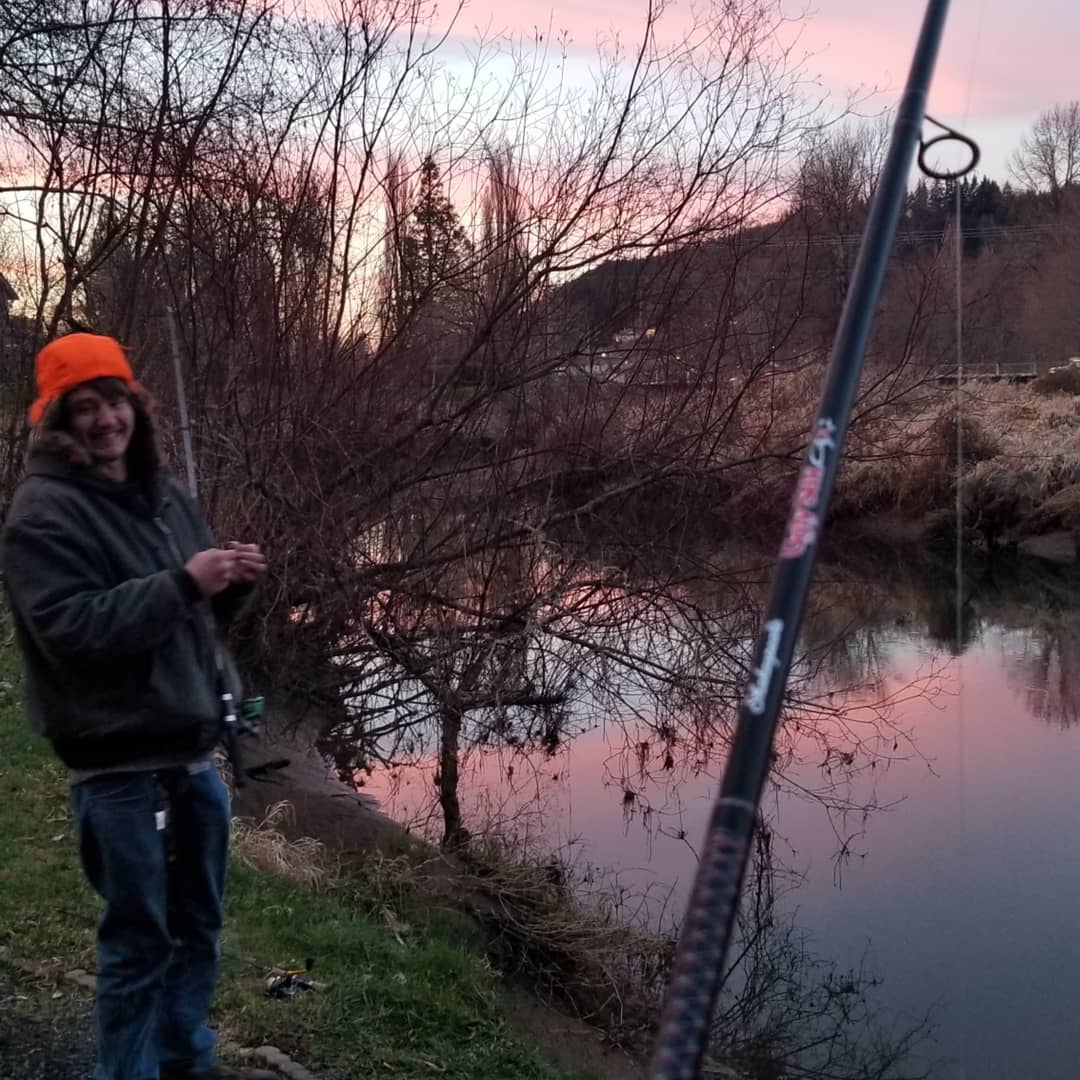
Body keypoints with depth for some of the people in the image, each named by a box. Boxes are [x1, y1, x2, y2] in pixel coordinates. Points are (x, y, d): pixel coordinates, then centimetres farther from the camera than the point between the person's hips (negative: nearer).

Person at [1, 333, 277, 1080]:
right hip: (121, 765, -7)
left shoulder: (165, 494, 10)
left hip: (194, 750, 7)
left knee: (197, 923, 18)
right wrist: (182, 582, -26)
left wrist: (232, 584, -5)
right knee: (138, 939, 2)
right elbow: (72, 628, -22)